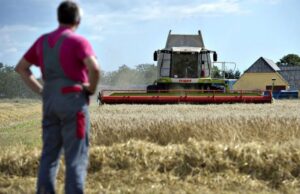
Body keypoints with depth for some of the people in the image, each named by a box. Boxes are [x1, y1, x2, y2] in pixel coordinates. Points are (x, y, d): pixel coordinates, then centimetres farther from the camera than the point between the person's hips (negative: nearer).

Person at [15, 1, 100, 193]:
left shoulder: (43, 40, 12)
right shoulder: (78, 41, -8)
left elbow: (21, 68, 18)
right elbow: (94, 68, -24)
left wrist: (40, 90, 14)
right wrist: (91, 89, -5)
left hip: (50, 101, 6)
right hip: (73, 100, -6)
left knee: (50, 154, 9)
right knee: (76, 157, -3)